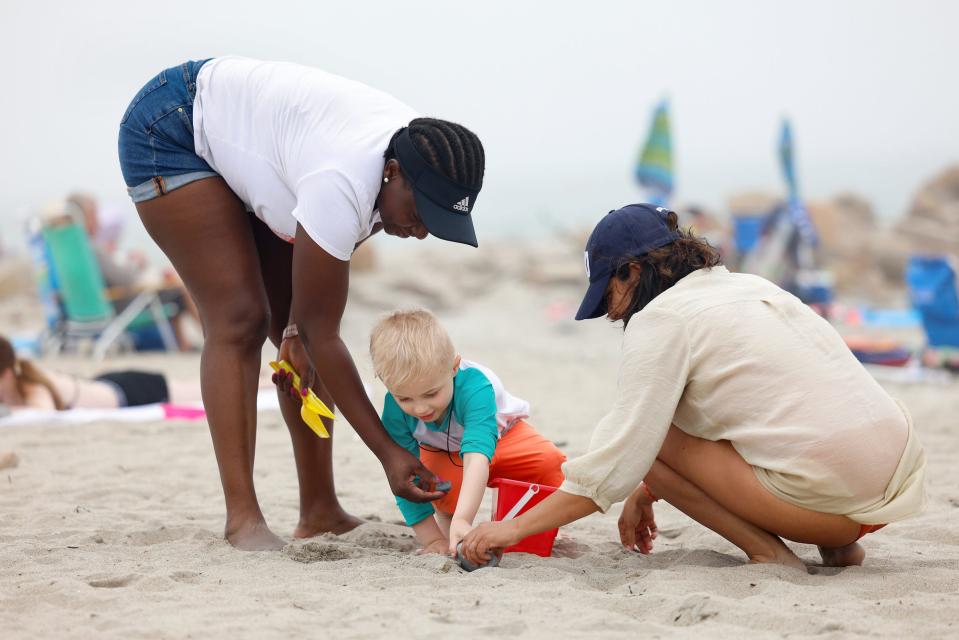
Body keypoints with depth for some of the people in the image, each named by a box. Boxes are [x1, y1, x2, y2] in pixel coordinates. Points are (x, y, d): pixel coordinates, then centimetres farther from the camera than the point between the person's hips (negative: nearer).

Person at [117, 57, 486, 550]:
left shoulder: (419, 149, -16)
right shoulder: (344, 185, -40)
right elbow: (322, 334, -31)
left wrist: (295, 328, -9)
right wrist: (388, 452, -29)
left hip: (245, 146, 8)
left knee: (295, 333, 1)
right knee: (239, 321, -18)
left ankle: (319, 511, 2)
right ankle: (242, 517, -17)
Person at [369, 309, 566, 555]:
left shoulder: (476, 387, -43)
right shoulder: (394, 409, -33)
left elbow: (477, 454, -56)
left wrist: (462, 519, -68)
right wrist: (431, 538, -28)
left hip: (499, 436, 0)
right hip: (441, 454, 0)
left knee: (551, 461, -27)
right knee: (442, 480, -36)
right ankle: (445, 516, -2)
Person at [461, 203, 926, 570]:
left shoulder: (661, 319, -4)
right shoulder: (748, 287, 20)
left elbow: (615, 462, -6)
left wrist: (516, 528, 2)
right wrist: (646, 491, 34)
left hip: (829, 497, -8)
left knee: (654, 438, 5)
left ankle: (767, 552, -3)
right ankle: (837, 546, 15)